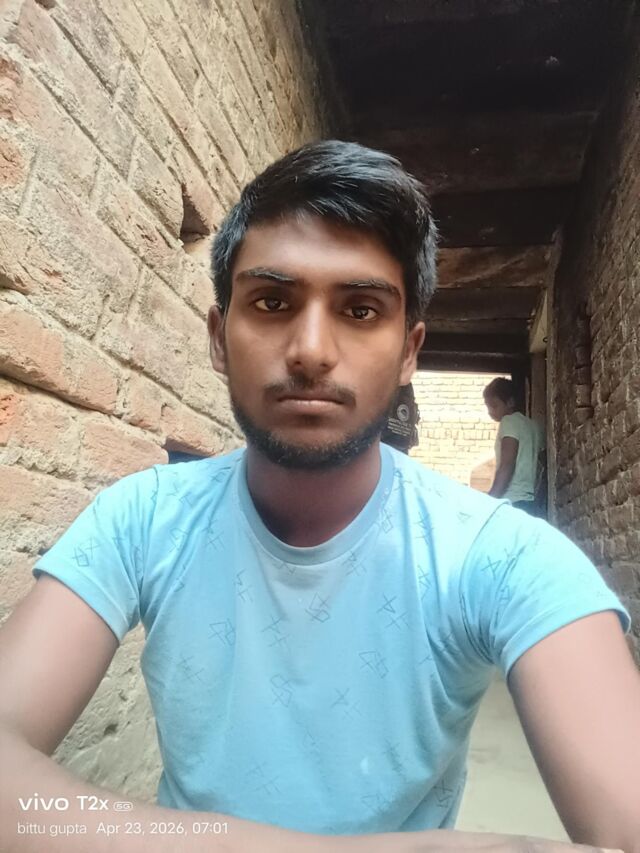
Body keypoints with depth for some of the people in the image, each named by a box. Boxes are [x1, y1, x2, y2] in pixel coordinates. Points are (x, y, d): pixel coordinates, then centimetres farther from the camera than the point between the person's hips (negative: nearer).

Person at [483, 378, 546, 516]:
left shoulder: (510, 421, -6)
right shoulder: (534, 426, 18)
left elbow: (507, 466, -16)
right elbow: (542, 464, 19)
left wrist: (490, 501, -17)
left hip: (513, 503, -8)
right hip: (532, 502, 9)